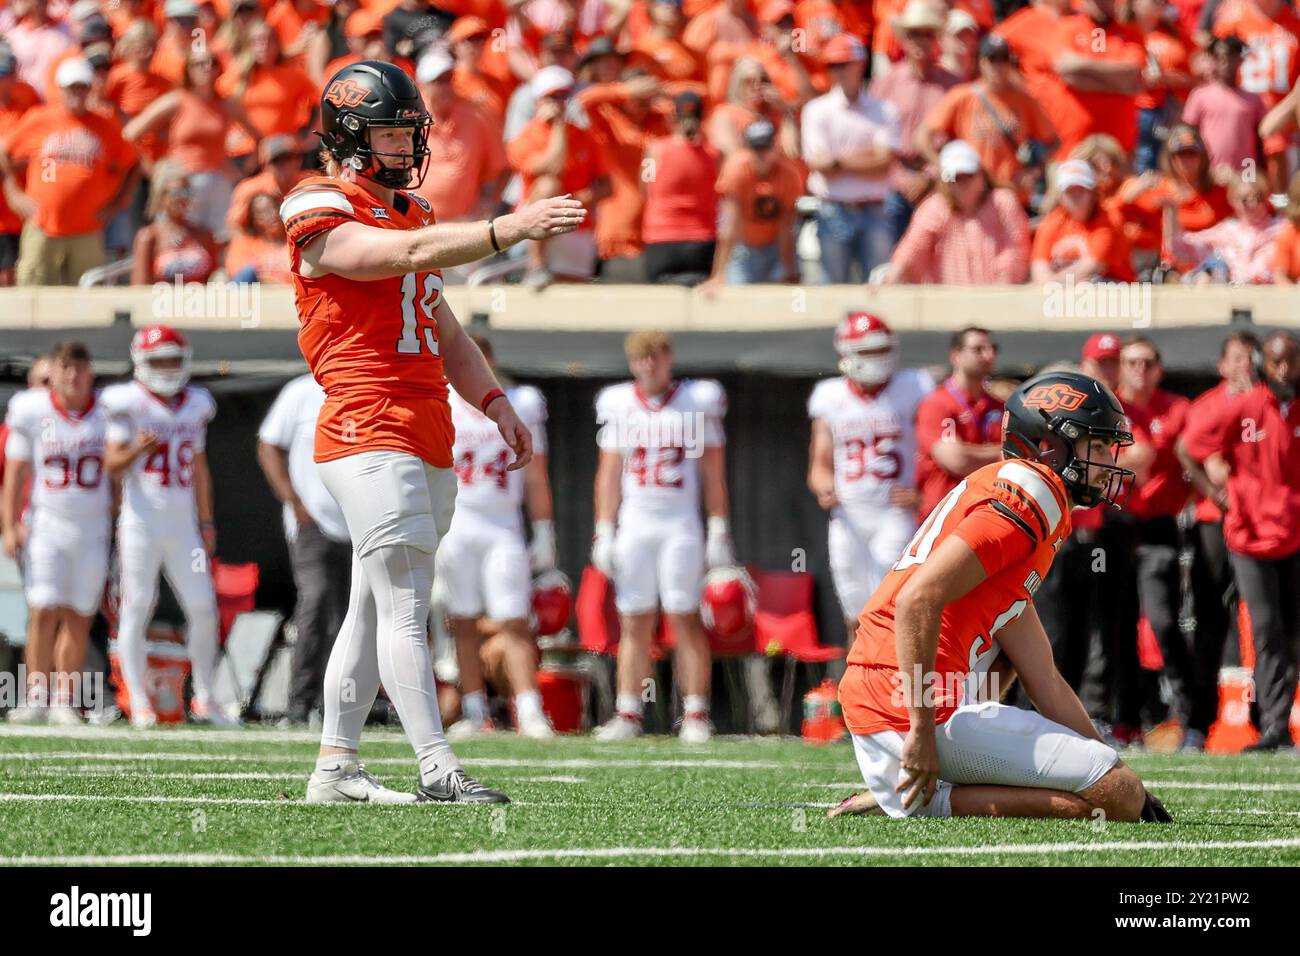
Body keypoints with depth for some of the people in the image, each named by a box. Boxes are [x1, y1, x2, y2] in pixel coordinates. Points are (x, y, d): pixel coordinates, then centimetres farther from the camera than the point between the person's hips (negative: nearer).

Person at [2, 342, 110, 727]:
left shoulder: (108, 414, 1)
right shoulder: (32, 411, -3)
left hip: (92, 530, 2)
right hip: (46, 525, -2)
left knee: (78, 619, 3)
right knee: (43, 612, -12)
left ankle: (64, 701, 11)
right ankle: (36, 698, -8)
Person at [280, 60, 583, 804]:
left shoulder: (412, 211, 20)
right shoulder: (324, 217, -7)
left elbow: (443, 330, 24)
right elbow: (412, 254, -24)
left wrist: (495, 402, 11)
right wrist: (510, 229, -34)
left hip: (428, 442, 9)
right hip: (370, 435, -9)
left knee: (377, 606, 11)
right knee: (404, 603, -12)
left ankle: (336, 769, 15)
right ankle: (438, 769, -17)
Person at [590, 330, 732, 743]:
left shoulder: (697, 401, 2)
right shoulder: (620, 406, 7)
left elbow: (713, 473, 3)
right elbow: (609, 474, 10)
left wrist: (719, 532, -1)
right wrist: (604, 534, 4)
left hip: (680, 524, -2)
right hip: (633, 524, 2)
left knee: (685, 619, -6)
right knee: (634, 623, 1)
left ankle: (695, 714, -5)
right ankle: (628, 713, 2)